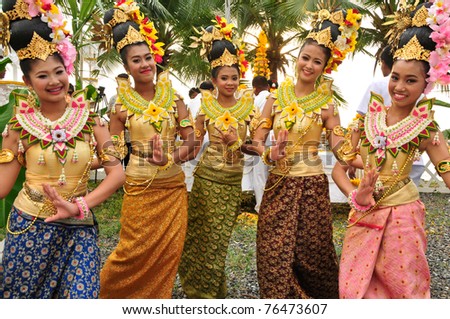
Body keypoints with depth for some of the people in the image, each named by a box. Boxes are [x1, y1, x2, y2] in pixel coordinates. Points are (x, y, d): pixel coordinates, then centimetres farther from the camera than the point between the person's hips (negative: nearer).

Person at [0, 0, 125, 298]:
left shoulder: (89, 118, -2)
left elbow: (117, 172, -7)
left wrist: (79, 206, -17)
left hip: (78, 228, 0)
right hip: (29, 227, 0)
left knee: (80, 297, -3)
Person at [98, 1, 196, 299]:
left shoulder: (171, 95, 2)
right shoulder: (122, 102, -3)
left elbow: (190, 138, 0)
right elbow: (113, 151, 1)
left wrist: (173, 157, -16)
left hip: (174, 185, 3)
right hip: (140, 187, -3)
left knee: (169, 252, 8)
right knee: (136, 251, 4)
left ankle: (158, 300, 31)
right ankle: (108, 294, 32)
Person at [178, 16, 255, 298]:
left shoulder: (247, 104, -1)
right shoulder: (207, 105, -3)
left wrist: (237, 141, -16)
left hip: (233, 179, 1)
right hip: (208, 176, -1)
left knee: (220, 238, 9)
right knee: (203, 235, 7)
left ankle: (213, 289, 30)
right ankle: (201, 289, 31)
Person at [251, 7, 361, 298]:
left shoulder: (327, 105, -3)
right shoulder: (276, 97, 3)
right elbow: (258, 140, 2)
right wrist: (270, 155, -19)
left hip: (312, 185, -2)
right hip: (278, 184, 2)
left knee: (312, 253, 10)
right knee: (274, 253, 3)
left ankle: (325, 304, 37)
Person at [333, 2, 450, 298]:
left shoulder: (426, 128, -3)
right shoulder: (367, 118, 3)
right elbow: (339, 167, 1)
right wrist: (356, 196, -14)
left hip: (401, 217, -2)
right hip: (364, 216, 3)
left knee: (402, 288, 9)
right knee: (356, 289, 10)